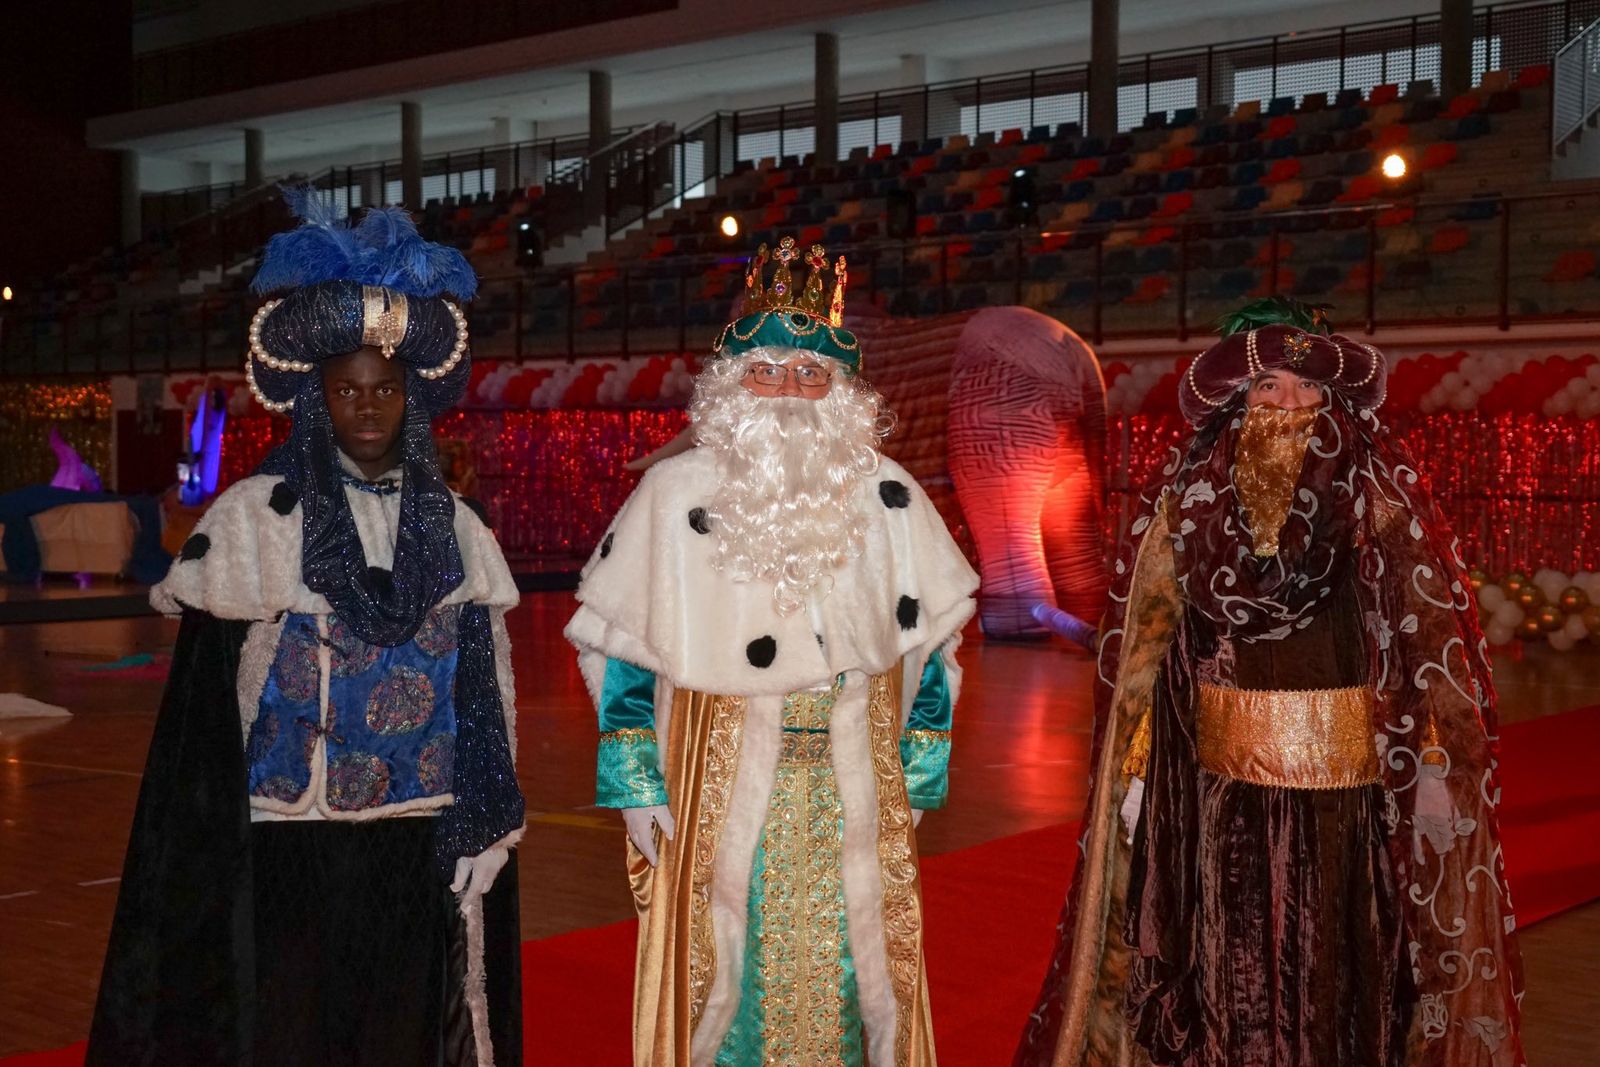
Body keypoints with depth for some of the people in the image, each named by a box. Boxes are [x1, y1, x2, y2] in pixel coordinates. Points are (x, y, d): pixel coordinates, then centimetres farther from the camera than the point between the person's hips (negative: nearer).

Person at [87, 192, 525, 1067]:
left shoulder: (454, 527, 6)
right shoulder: (252, 518, -2)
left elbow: (486, 693, 6)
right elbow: (206, 696, -4)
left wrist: (483, 839, 1)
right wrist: (210, 850, -9)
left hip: (421, 843, 3)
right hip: (291, 840, -2)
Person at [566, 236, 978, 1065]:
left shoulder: (888, 496, 3)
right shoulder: (676, 494, -2)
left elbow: (928, 641, 9)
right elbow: (617, 646, 2)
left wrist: (916, 774, 8)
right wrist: (635, 783, -2)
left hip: (852, 797, 2)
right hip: (719, 792, -1)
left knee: (850, 977, 9)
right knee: (723, 980, 6)